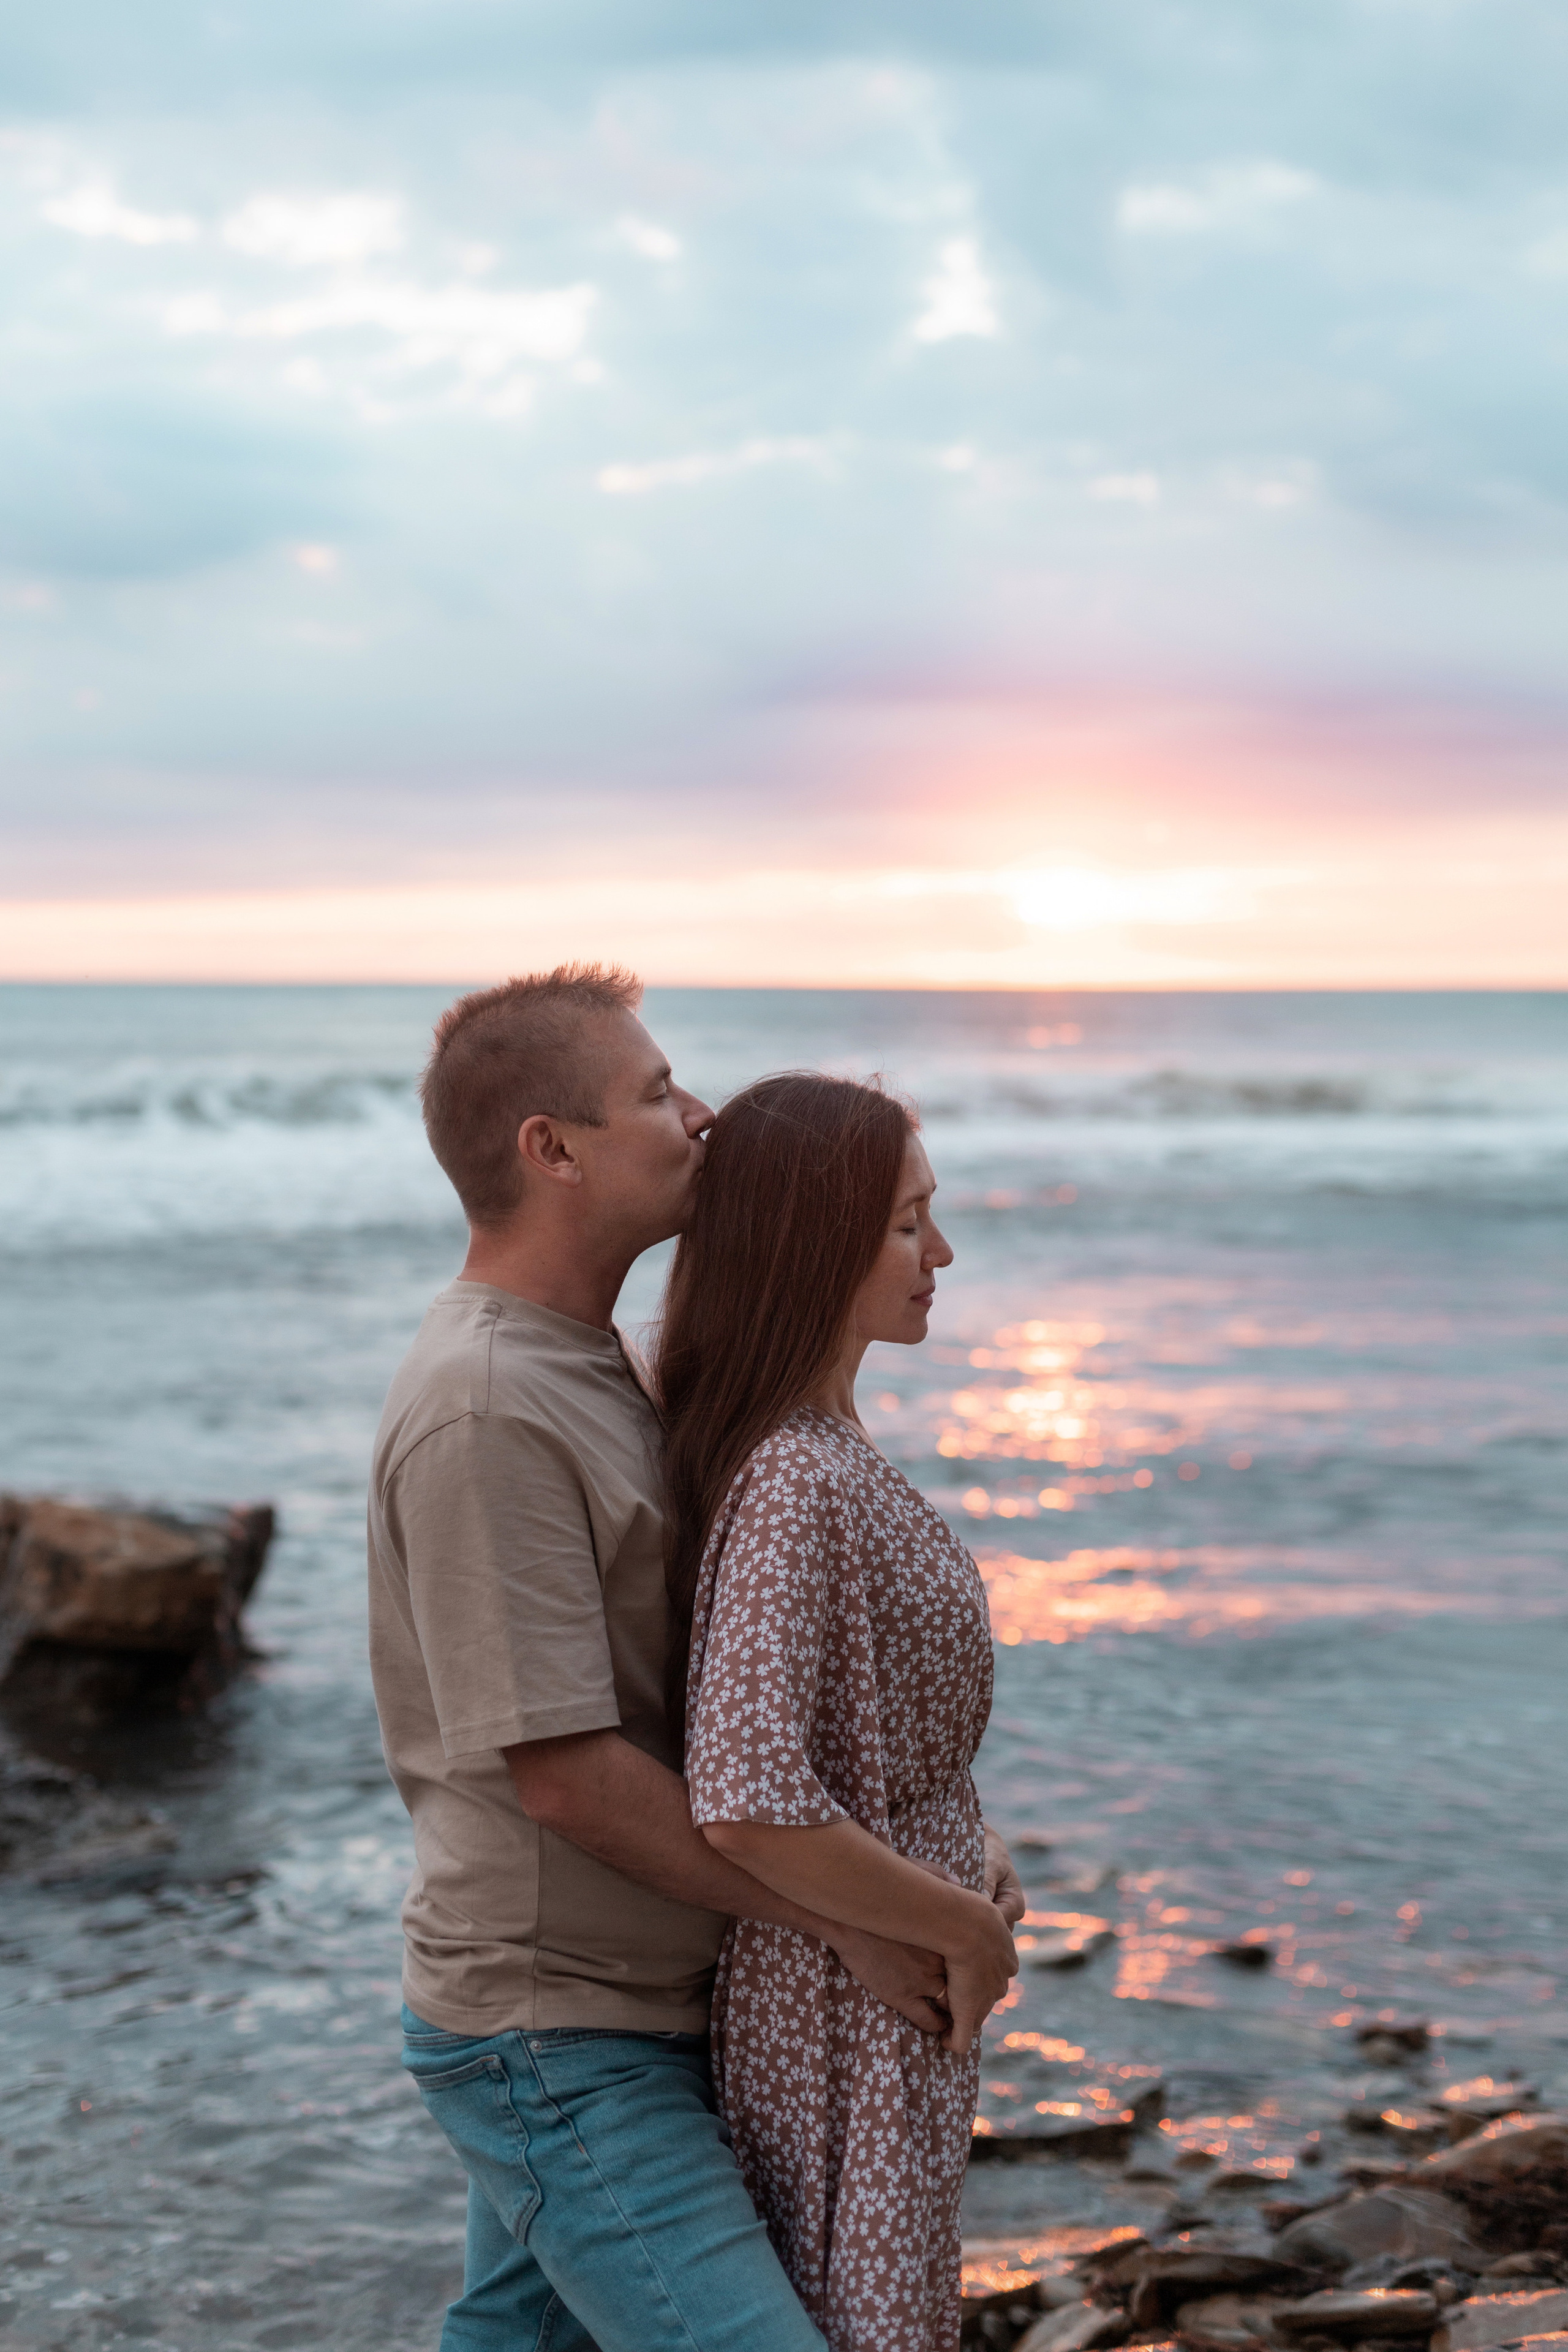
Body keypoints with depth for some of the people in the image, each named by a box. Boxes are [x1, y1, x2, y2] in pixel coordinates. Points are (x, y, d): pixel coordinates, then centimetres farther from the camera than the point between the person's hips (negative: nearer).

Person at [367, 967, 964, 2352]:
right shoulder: (486, 1409, -23)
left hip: (627, 2007, 10)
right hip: (560, 2043, -10)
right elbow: (565, 1772, -24)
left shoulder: (582, 1363, 10)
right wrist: (844, 1924, -15)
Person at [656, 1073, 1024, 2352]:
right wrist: (965, 1924, -21)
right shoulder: (794, 1484, -26)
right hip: (848, 2016, -10)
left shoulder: (829, 1445, 5)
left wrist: (965, 1846, 7)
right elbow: (749, 1805, -33)